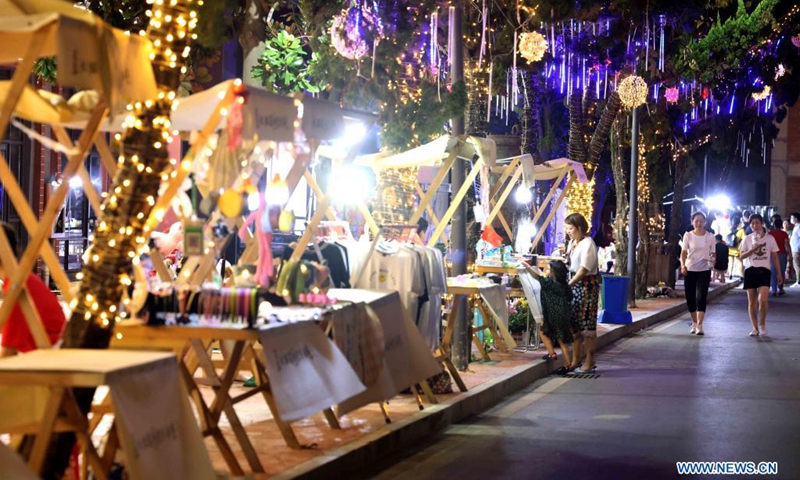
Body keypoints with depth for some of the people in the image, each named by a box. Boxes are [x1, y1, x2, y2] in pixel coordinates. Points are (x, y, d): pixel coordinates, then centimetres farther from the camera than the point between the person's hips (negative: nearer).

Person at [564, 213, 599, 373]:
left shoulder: (587, 243, -13)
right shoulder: (572, 243, 12)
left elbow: (584, 269, -19)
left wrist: (568, 285, -24)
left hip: (587, 284, -8)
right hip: (574, 284, 8)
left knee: (586, 322, -5)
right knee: (574, 322, 8)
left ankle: (590, 362, 1)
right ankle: (575, 360, 15)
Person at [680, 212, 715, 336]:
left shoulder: (710, 237, 2)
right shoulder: (688, 235, 1)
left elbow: (713, 254, 6)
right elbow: (684, 252, -2)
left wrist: (712, 260, -17)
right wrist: (683, 265, -18)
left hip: (704, 270, -1)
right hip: (689, 270, 1)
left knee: (701, 298, -12)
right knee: (690, 298, 5)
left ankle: (699, 325, -16)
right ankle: (694, 323, 22)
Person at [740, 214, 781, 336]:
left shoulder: (770, 238, 4)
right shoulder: (747, 239, 5)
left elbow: (775, 256, 8)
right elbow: (742, 256, -1)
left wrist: (779, 273, 5)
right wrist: (753, 249, -16)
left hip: (764, 270, -1)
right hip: (750, 270, 1)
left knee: (763, 300, -16)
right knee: (752, 301, 3)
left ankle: (762, 324, 7)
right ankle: (755, 328, 12)